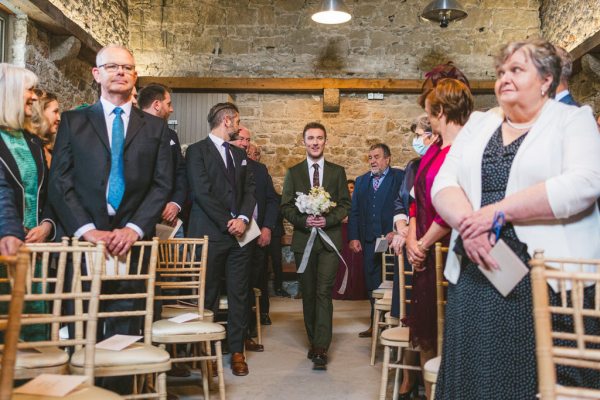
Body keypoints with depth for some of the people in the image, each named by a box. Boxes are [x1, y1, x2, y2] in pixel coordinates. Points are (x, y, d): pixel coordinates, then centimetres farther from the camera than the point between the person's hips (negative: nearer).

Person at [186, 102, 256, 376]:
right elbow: (202, 192, -10)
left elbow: (249, 189, 11)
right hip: (210, 234, -5)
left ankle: (237, 350, 15)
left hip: (238, 233, 5)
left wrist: (243, 218, -6)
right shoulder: (197, 150, -2)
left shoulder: (239, 154, 18)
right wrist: (227, 223, -11)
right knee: (208, 295, 2)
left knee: (239, 294, 6)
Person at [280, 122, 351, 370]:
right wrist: (304, 221, -13)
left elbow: (345, 205, 5)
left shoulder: (337, 172, 9)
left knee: (324, 292, -10)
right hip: (303, 239, 2)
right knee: (308, 293, 9)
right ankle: (314, 342, 22)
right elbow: (286, 207, 4)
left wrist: (327, 220, -12)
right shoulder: (293, 173, 9)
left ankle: (320, 349, -10)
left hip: (330, 238, -1)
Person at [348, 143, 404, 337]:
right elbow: (354, 211, 12)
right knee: (372, 285, 9)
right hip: (369, 241, 5)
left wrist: (397, 232, -17)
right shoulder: (361, 181, 15)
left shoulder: (401, 178, -1)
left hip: (392, 239, -5)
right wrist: (353, 237, 3)